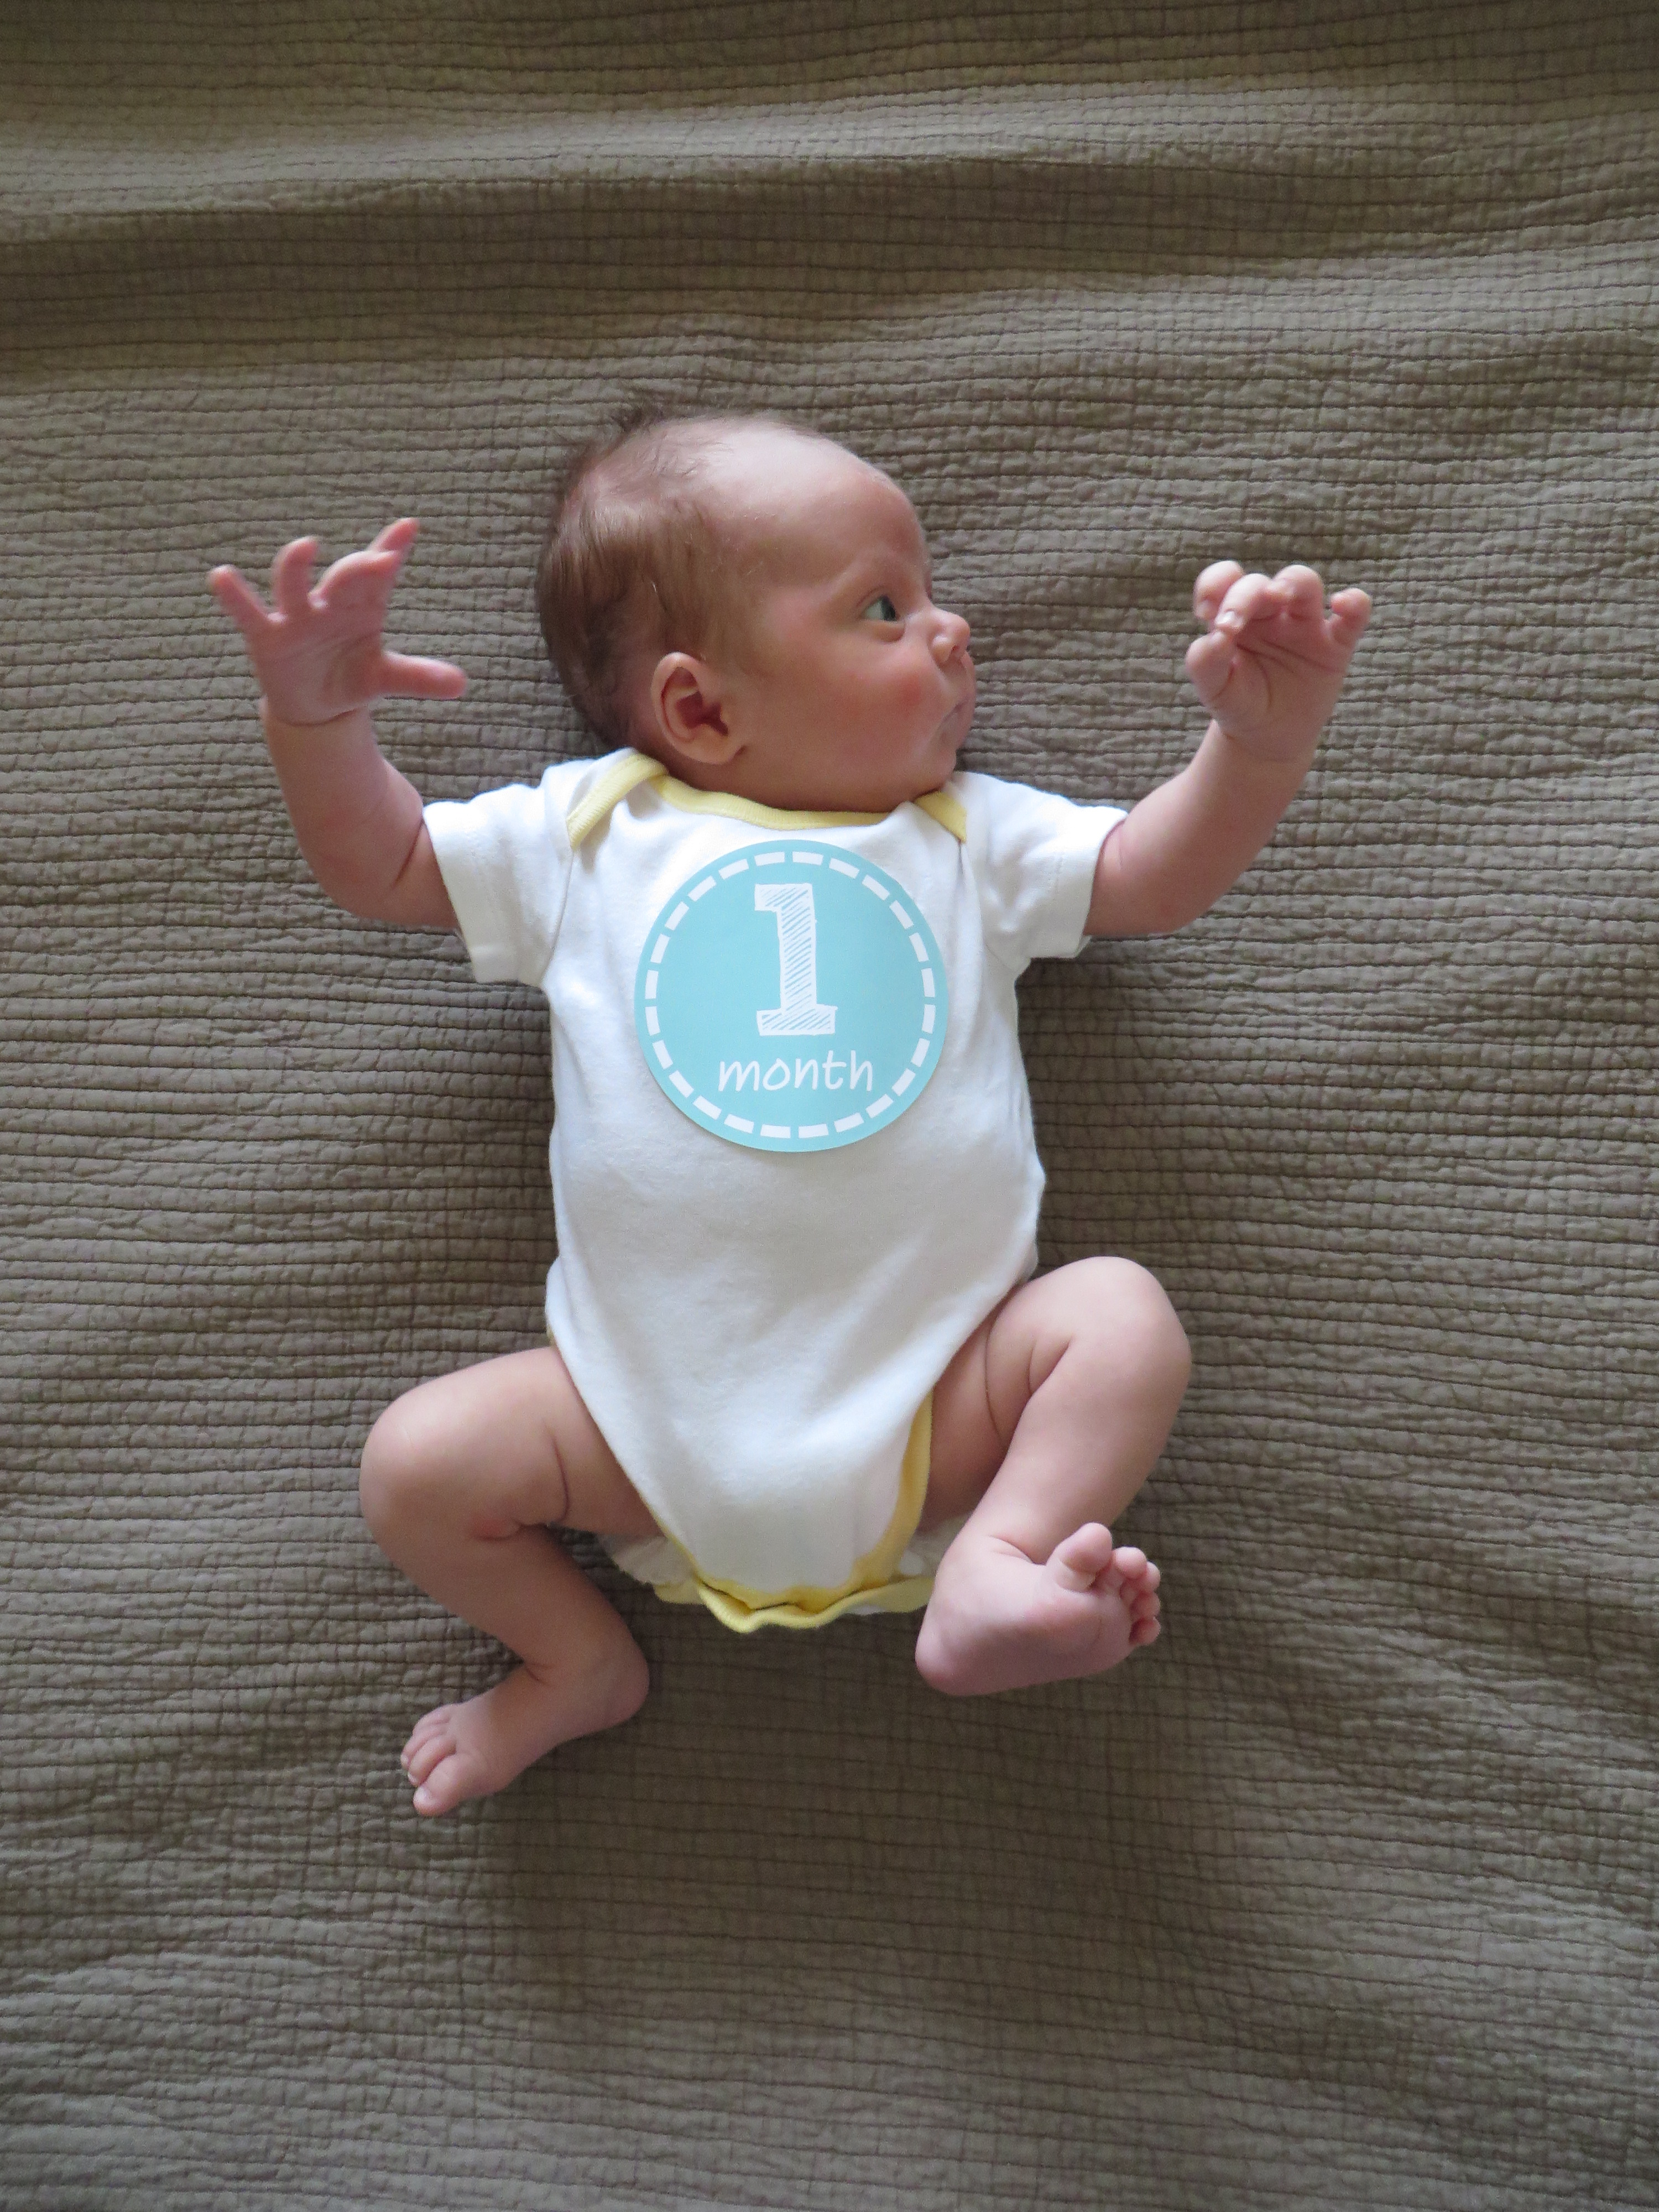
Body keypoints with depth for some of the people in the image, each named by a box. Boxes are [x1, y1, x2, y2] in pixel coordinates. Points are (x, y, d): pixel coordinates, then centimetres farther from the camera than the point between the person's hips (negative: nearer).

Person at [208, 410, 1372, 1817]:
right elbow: (378, 867, 15)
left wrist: (1262, 738, -11)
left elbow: (1157, 874, 7)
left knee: (1125, 1319, -20)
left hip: (934, 1409, 0)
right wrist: (316, 717, -3)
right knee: (421, 1464, -12)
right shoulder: (588, 832, 9)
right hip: (655, 1421, 0)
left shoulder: (974, 837, 12)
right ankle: (580, 1662, 12)